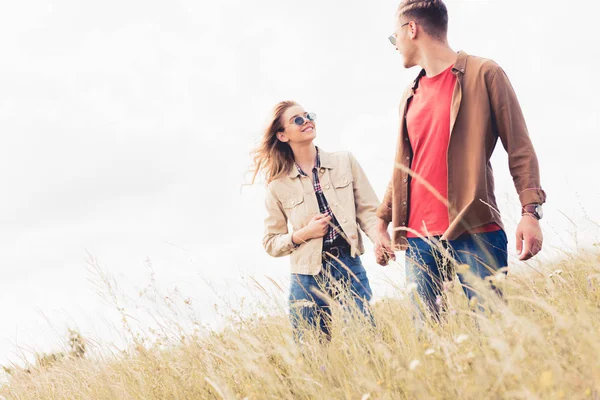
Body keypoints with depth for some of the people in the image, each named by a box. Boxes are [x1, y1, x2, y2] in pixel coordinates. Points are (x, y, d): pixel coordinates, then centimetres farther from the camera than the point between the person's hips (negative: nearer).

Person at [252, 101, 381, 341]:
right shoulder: (279, 186, 4)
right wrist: (303, 234, -8)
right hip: (308, 277, 0)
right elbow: (271, 243, 9)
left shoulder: (345, 162, 7)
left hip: (350, 268, 1)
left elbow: (368, 211, 4)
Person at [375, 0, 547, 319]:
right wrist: (383, 223, 21)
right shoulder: (410, 97, 19)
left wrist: (530, 211, -12)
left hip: (475, 233, -5)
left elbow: (519, 148, -2)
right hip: (418, 239, 5)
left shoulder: (483, 74, 2)